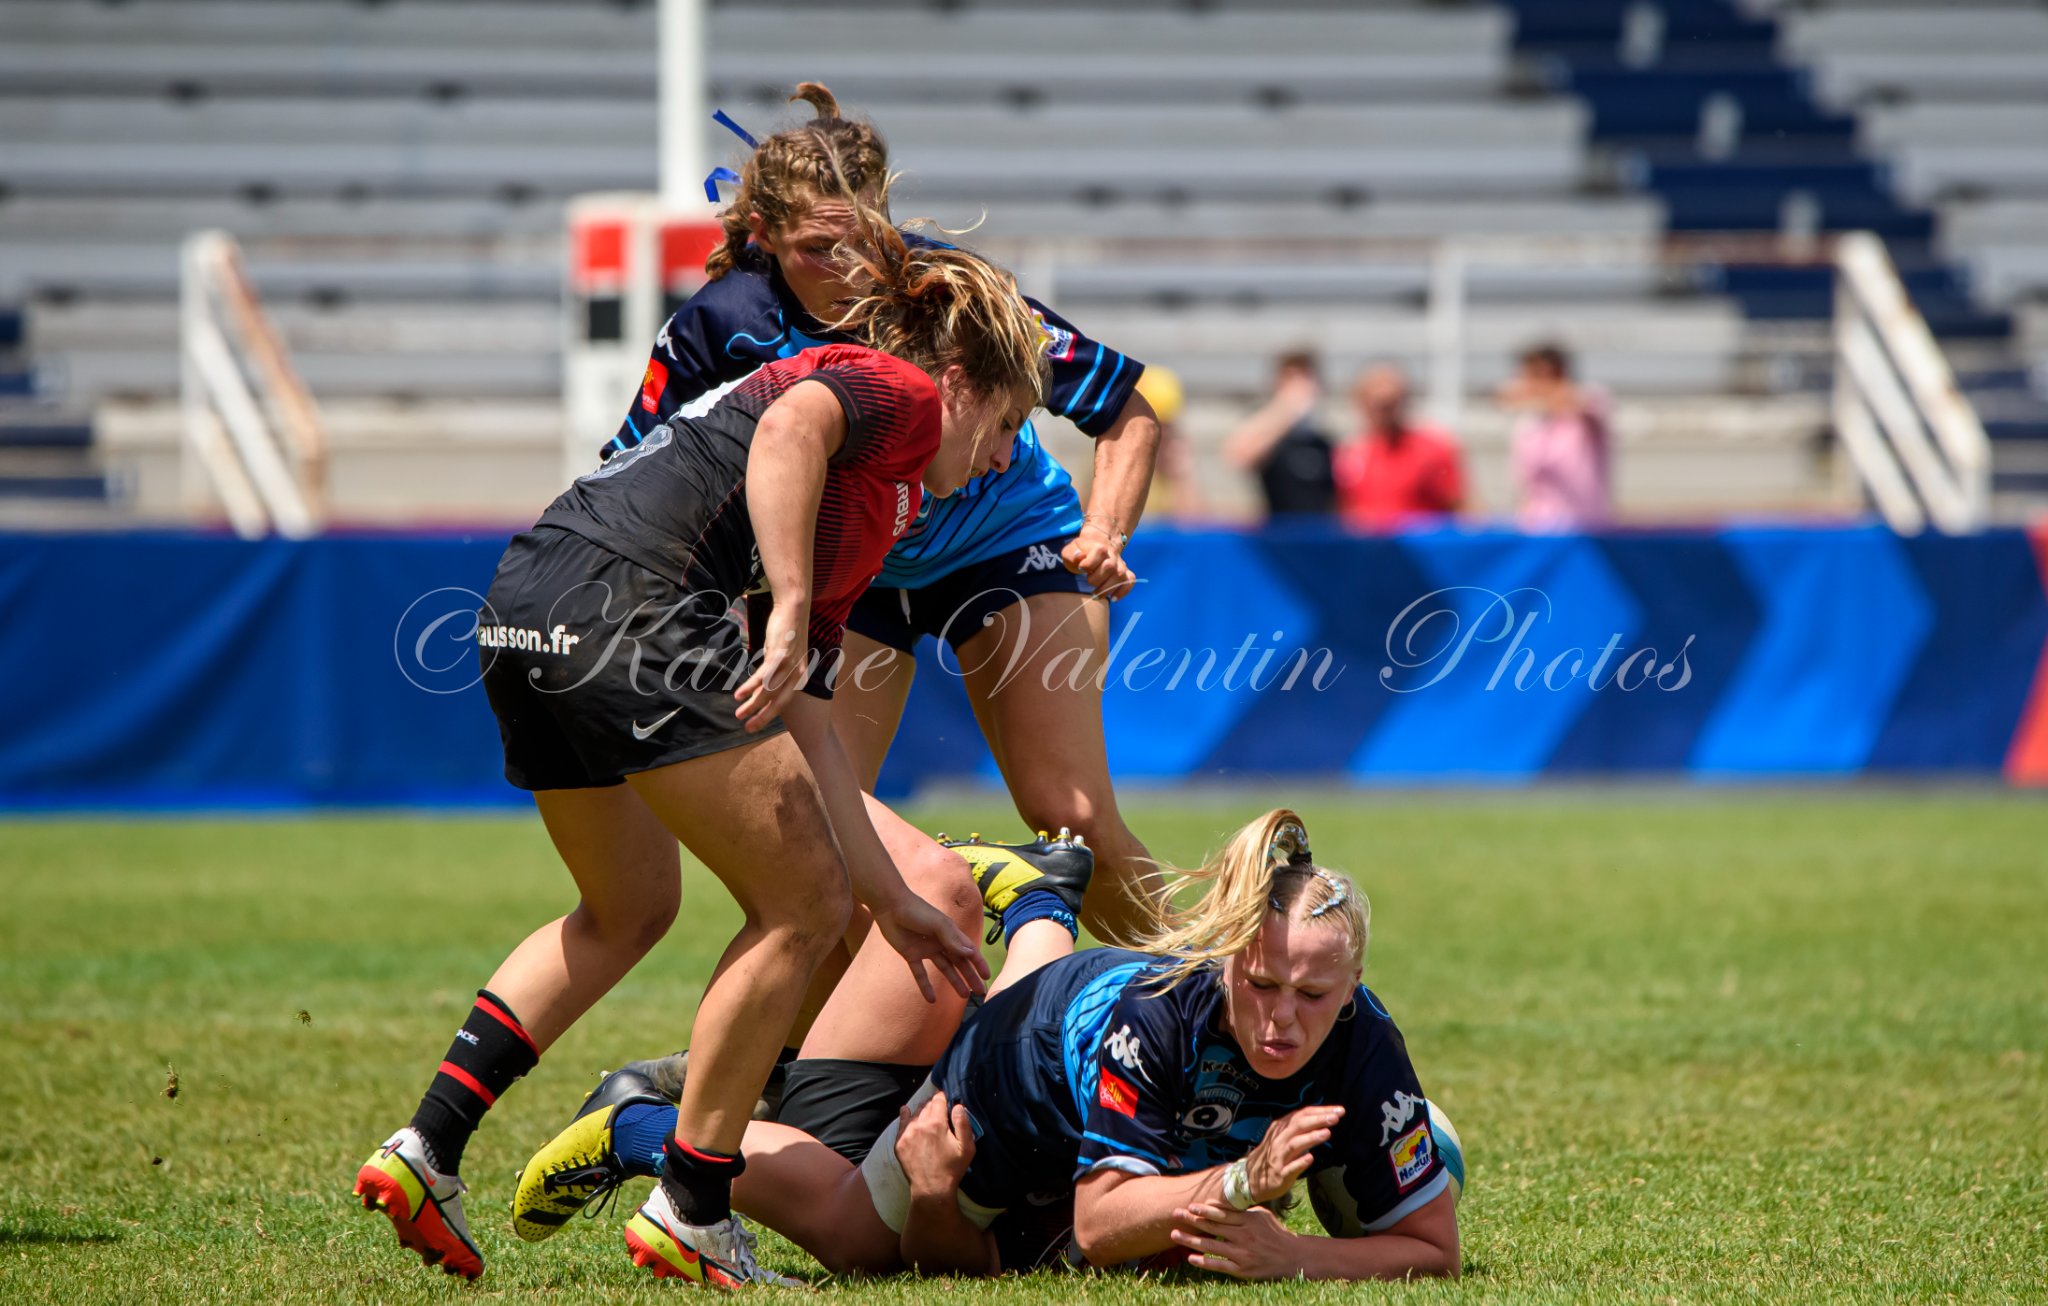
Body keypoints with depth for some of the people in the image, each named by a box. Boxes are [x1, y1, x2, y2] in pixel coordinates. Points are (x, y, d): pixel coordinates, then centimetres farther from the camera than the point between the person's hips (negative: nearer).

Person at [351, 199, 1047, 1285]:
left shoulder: (866, 509, 31)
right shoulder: (901, 391, 7)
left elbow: (803, 738, 30)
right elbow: (788, 428, -18)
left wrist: (893, 901, 31)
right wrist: (789, 615, -22)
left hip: (523, 613, 10)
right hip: (629, 601, -10)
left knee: (628, 910, 28)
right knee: (800, 907, 3)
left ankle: (427, 1147, 19)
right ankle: (693, 1215, 8)